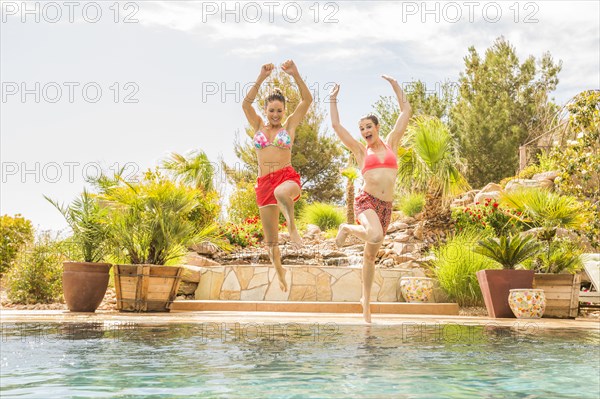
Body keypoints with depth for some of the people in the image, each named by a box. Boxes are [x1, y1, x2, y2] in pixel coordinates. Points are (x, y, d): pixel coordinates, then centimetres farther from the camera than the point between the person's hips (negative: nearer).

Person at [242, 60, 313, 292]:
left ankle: (292, 227, -21)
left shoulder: (290, 125, 8)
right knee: (270, 241, 8)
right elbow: (246, 103, -5)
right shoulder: (258, 126, 11)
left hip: (287, 177, -3)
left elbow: (307, 100, -3)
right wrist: (261, 78, -15)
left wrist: (295, 75, -14)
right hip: (264, 183, 3)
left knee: (281, 193, -45)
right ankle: (279, 270, 34)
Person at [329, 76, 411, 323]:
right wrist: (333, 99, 15)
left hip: (386, 206, 3)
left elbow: (406, 112, 17)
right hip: (366, 200, -3)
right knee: (375, 236, -33)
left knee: (371, 254, 10)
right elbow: (336, 125, 11)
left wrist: (396, 86, 17)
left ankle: (366, 299, 23)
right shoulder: (360, 151, 9)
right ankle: (347, 228, -2)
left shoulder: (391, 143, 14)